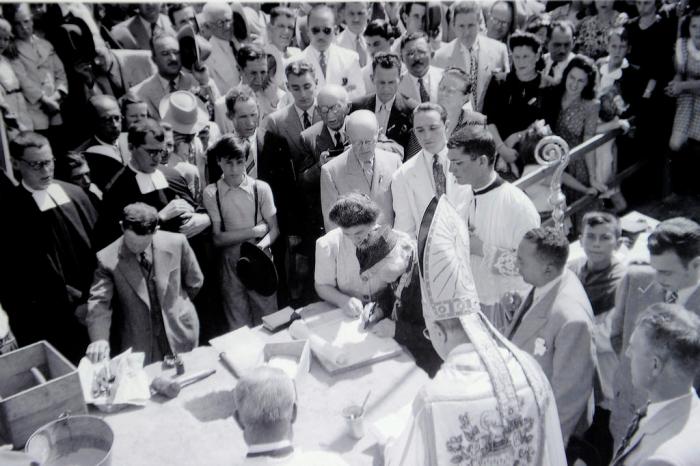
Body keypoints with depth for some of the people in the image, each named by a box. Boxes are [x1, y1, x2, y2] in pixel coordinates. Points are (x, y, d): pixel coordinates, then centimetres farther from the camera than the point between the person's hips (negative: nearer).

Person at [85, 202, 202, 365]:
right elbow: (99, 303, -18)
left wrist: (175, 305, 7)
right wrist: (99, 338, -33)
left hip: (180, 334, 1)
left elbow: (194, 282, 3)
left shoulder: (176, 243, -11)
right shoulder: (107, 258, -13)